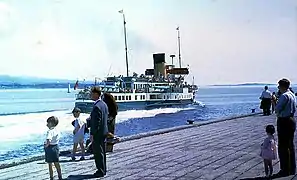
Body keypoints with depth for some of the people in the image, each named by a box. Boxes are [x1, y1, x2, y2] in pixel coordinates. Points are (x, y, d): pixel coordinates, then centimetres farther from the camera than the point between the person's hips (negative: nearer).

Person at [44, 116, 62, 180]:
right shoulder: (57, 131, 1)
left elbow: (48, 141, -37)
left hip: (50, 148, -8)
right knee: (56, 163, 17)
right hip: (56, 147, 8)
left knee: (50, 164, 6)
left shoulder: (50, 131, -23)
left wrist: (46, 145, -19)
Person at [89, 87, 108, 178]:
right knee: (102, 152, 18)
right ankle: (103, 170, 27)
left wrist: (92, 134, -17)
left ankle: (101, 171, 10)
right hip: (104, 132, 10)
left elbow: (96, 122, -23)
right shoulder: (104, 104, 8)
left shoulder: (97, 106, -22)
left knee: (98, 153, 1)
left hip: (97, 134, -10)